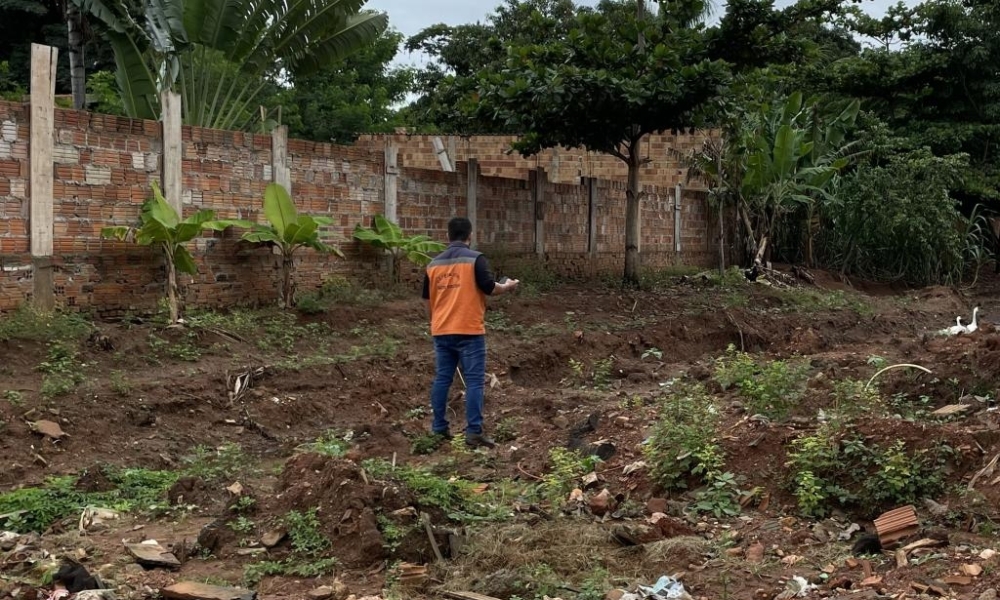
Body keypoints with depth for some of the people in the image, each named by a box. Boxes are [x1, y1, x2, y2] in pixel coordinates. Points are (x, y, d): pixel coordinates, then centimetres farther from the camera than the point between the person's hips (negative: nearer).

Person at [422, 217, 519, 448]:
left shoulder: (434, 263, 10)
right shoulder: (475, 258, -7)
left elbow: (428, 299, 15)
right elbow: (489, 288, -12)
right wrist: (507, 286, 7)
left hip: (441, 331, 5)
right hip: (469, 330, -5)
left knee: (442, 379, 12)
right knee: (474, 381, -3)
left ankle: (439, 428, 15)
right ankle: (474, 432, -7)